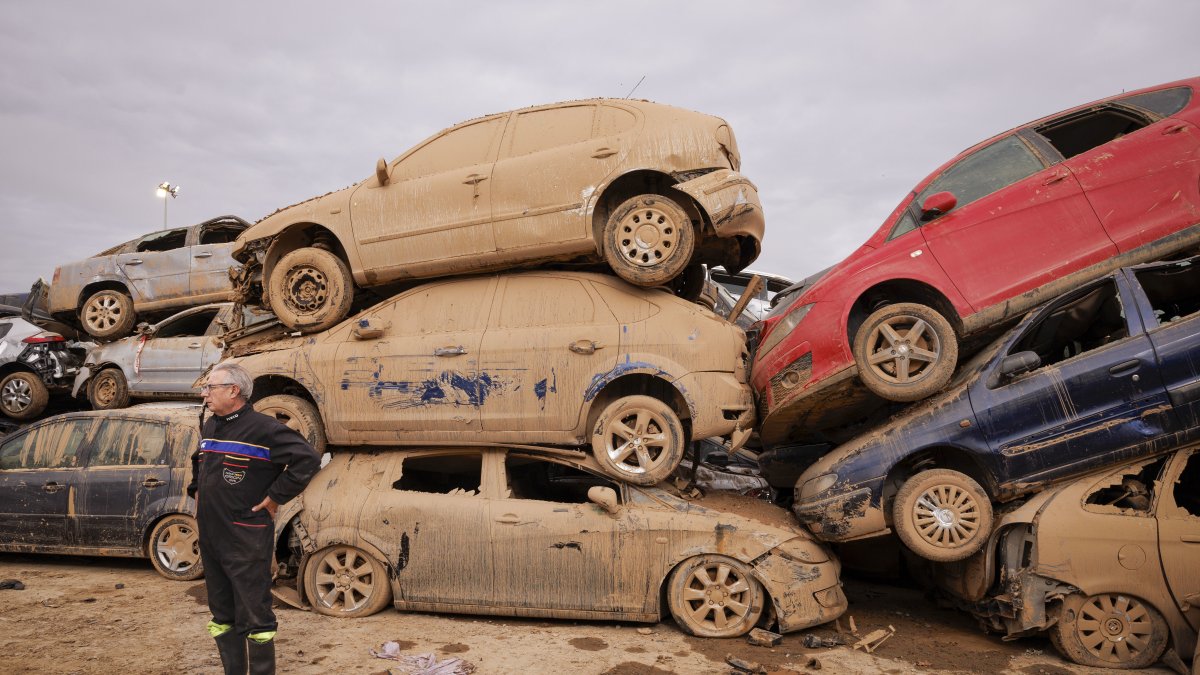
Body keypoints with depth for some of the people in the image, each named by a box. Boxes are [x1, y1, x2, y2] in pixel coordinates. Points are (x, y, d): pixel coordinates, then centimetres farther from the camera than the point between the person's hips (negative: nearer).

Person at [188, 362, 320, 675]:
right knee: (222, 615, 17)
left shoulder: (262, 428, -15)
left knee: (253, 618, -1)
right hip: (209, 537, 8)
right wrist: (197, 491, 20)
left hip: (246, 541, -8)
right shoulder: (209, 427, 12)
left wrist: (275, 497, -17)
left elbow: (308, 459, -21)